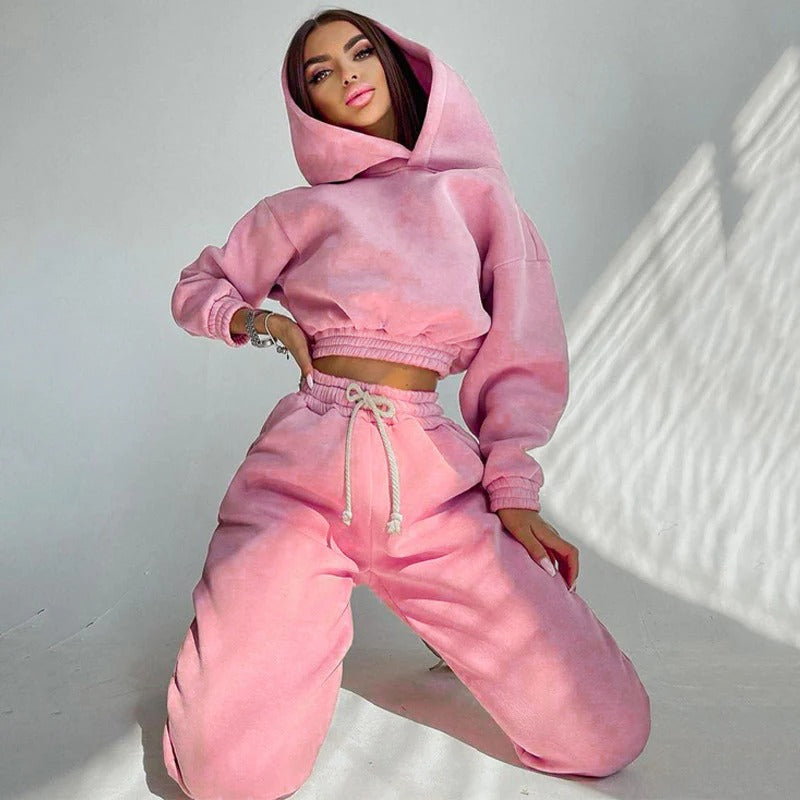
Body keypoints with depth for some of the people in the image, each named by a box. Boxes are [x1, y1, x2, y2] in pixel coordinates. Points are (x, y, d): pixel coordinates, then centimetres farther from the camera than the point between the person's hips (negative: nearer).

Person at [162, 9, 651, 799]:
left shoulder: (475, 192, 14)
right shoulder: (298, 212, 14)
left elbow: (519, 349, 11)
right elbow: (196, 287, 25)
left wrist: (512, 490, 1)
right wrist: (254, 318, 3)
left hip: (435, 475, 1)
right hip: (303, 466, 0)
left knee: (607, 734, -5)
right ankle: (307, 617, 20)